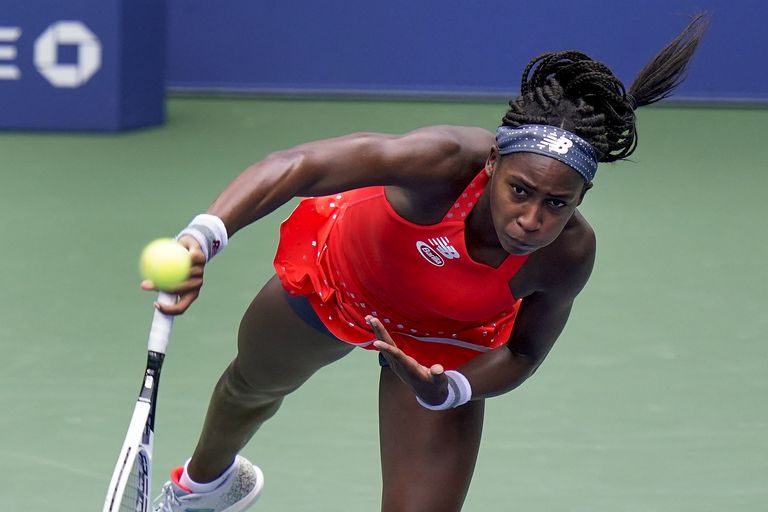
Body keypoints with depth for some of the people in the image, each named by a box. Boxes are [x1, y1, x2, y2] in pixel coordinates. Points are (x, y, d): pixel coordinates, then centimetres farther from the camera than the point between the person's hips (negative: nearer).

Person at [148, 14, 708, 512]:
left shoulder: (571, 253, -36)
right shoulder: (448, 160, -47)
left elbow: (522, 352, -17)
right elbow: (296, 166, -53)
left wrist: (446, 391, -36)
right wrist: (203, 236, -68)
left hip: (444, 345, 0)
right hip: (334, 275, 0)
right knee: (253, 387, 32)